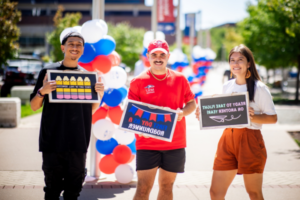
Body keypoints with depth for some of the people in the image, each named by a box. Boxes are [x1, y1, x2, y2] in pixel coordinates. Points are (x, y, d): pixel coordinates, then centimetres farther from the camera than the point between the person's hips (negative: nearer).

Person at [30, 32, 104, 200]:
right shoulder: (48, 72, 1)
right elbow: (34, 106, 2)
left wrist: (100, 94, -4)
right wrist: (42, 91, -18)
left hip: (78, 141, 3)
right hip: (53, 140, -3)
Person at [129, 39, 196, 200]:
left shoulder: (179, 79, 5)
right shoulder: (138, 82, -2)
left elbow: (192, 103, 11)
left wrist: (183, 112, -11)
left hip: (175, 143, 3)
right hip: (147, 144, -2)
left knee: (166, 187, 12)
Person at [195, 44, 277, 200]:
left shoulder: (259, 88, -5)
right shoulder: (227, 86, 11)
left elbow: (273, 118, -6)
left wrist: (253, 116, -22)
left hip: (250, 140, -5)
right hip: (227, 139, 5)